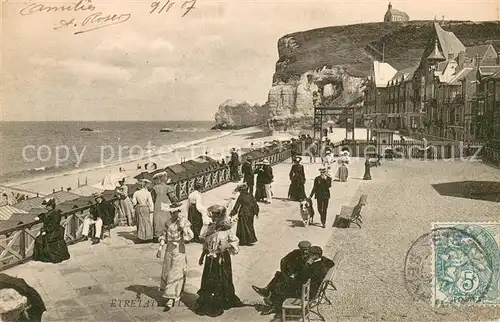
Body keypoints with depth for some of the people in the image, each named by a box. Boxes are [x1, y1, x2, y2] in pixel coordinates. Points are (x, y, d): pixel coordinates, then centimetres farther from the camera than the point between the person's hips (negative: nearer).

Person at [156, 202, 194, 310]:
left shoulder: (184, 222, -11)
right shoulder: (169, 221, 4)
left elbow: (189, 236, -24)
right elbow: (164, 235, 13)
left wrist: (183, 225, -27)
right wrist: (160, 247, 6)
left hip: (179, 250, -5)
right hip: (169, 249, 5)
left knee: (175, 274, -3)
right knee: (166, 272, 14)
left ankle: (171, 298, 3)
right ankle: (166, 293, 34)